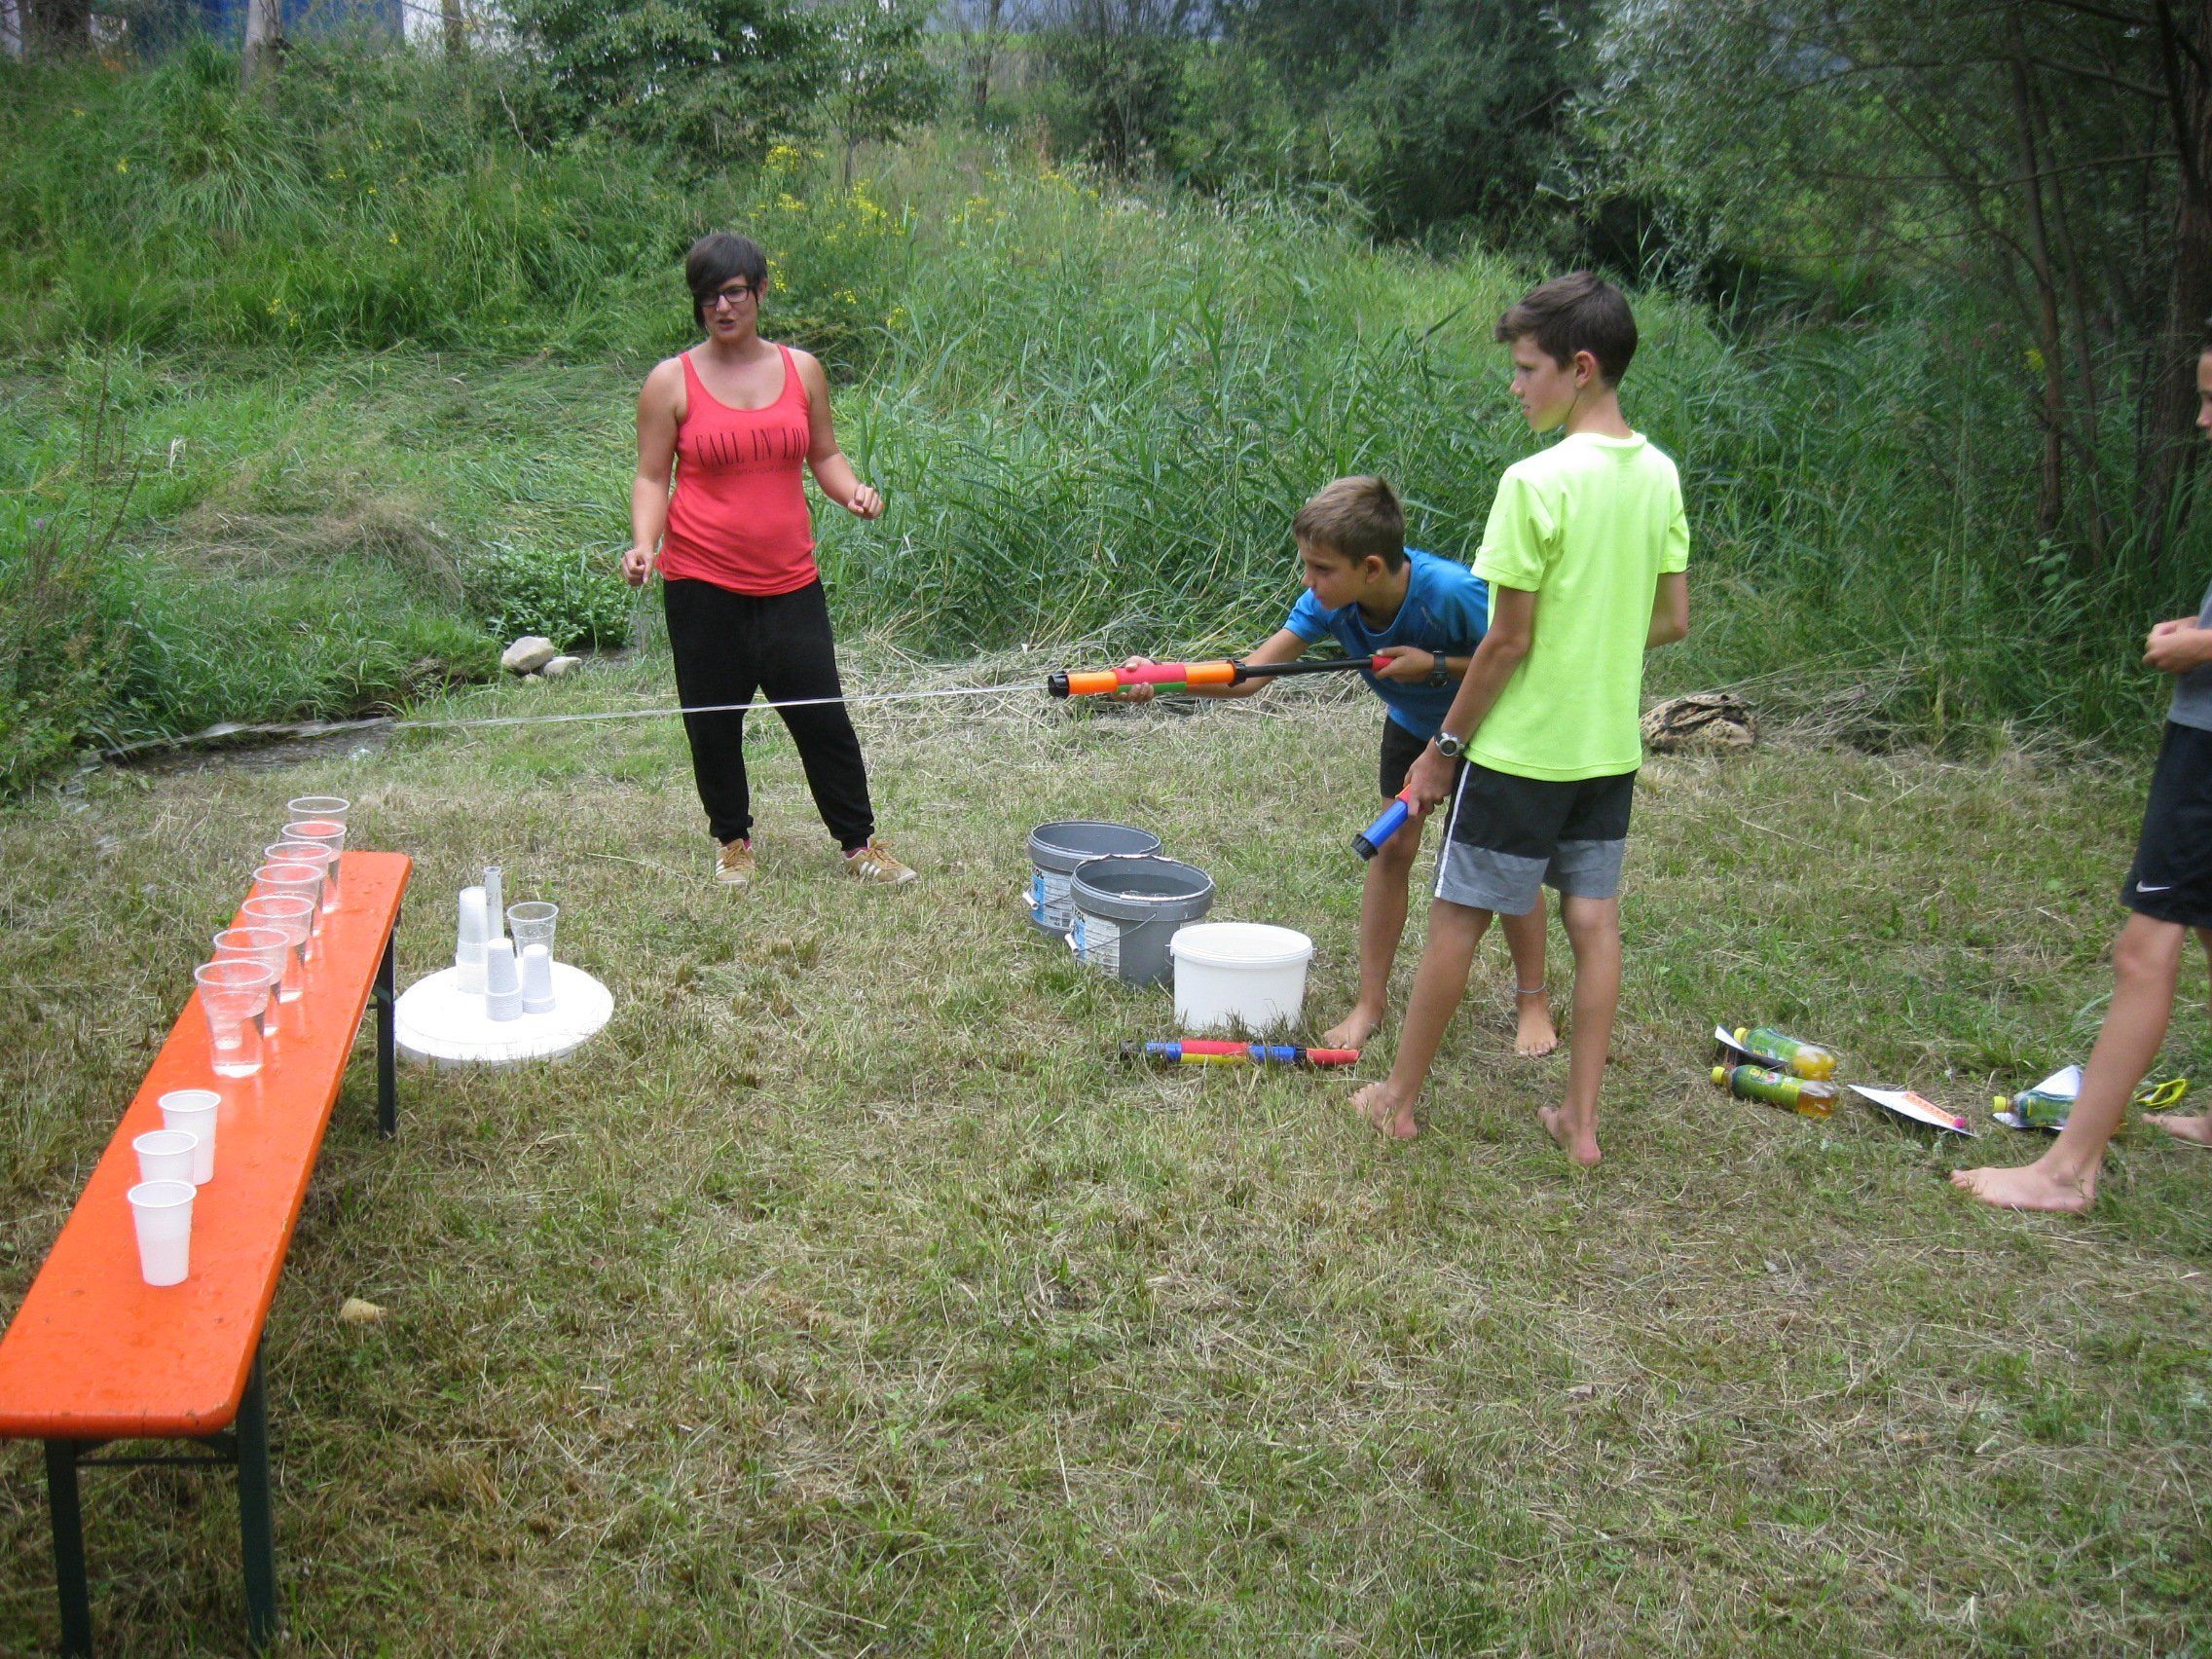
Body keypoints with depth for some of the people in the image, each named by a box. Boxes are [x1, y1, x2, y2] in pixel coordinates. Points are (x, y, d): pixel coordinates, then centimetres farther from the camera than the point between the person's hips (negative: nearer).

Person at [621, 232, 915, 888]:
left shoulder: (801, 370, 6)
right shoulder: (671, 382, -2)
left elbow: (824, 454, 14)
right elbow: (652, 478, -1)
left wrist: (852, 491, -7)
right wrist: (643, 542, -18)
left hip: (790, 581, 1)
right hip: (703, 585, -1)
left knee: (822, 714, 3)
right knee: (714, 725, 9)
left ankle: (860, 841, 18)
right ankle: (733, 841, 30)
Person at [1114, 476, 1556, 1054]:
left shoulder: (1452, 593, -41)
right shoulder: (1330, 602, -27)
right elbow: (1251, 674, -30)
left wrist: (1435, 667, -38)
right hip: (1413, 723, 4)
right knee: (1392, 848, -1)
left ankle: (1533, 1003, 14)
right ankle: (1370, 1003, 7)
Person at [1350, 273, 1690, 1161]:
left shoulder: (1537, 481, -19)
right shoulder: (1659, 474, 3)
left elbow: (1509, 638, -17)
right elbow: (1672, 620, 8)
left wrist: (1445, 744, -7)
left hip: (1524, 747, -6)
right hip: (1612, 746, 7)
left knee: (1457, 915, 6)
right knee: (1594, 920, 11)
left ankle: (1399, 1097, 19)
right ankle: (1580, 1116, 17)